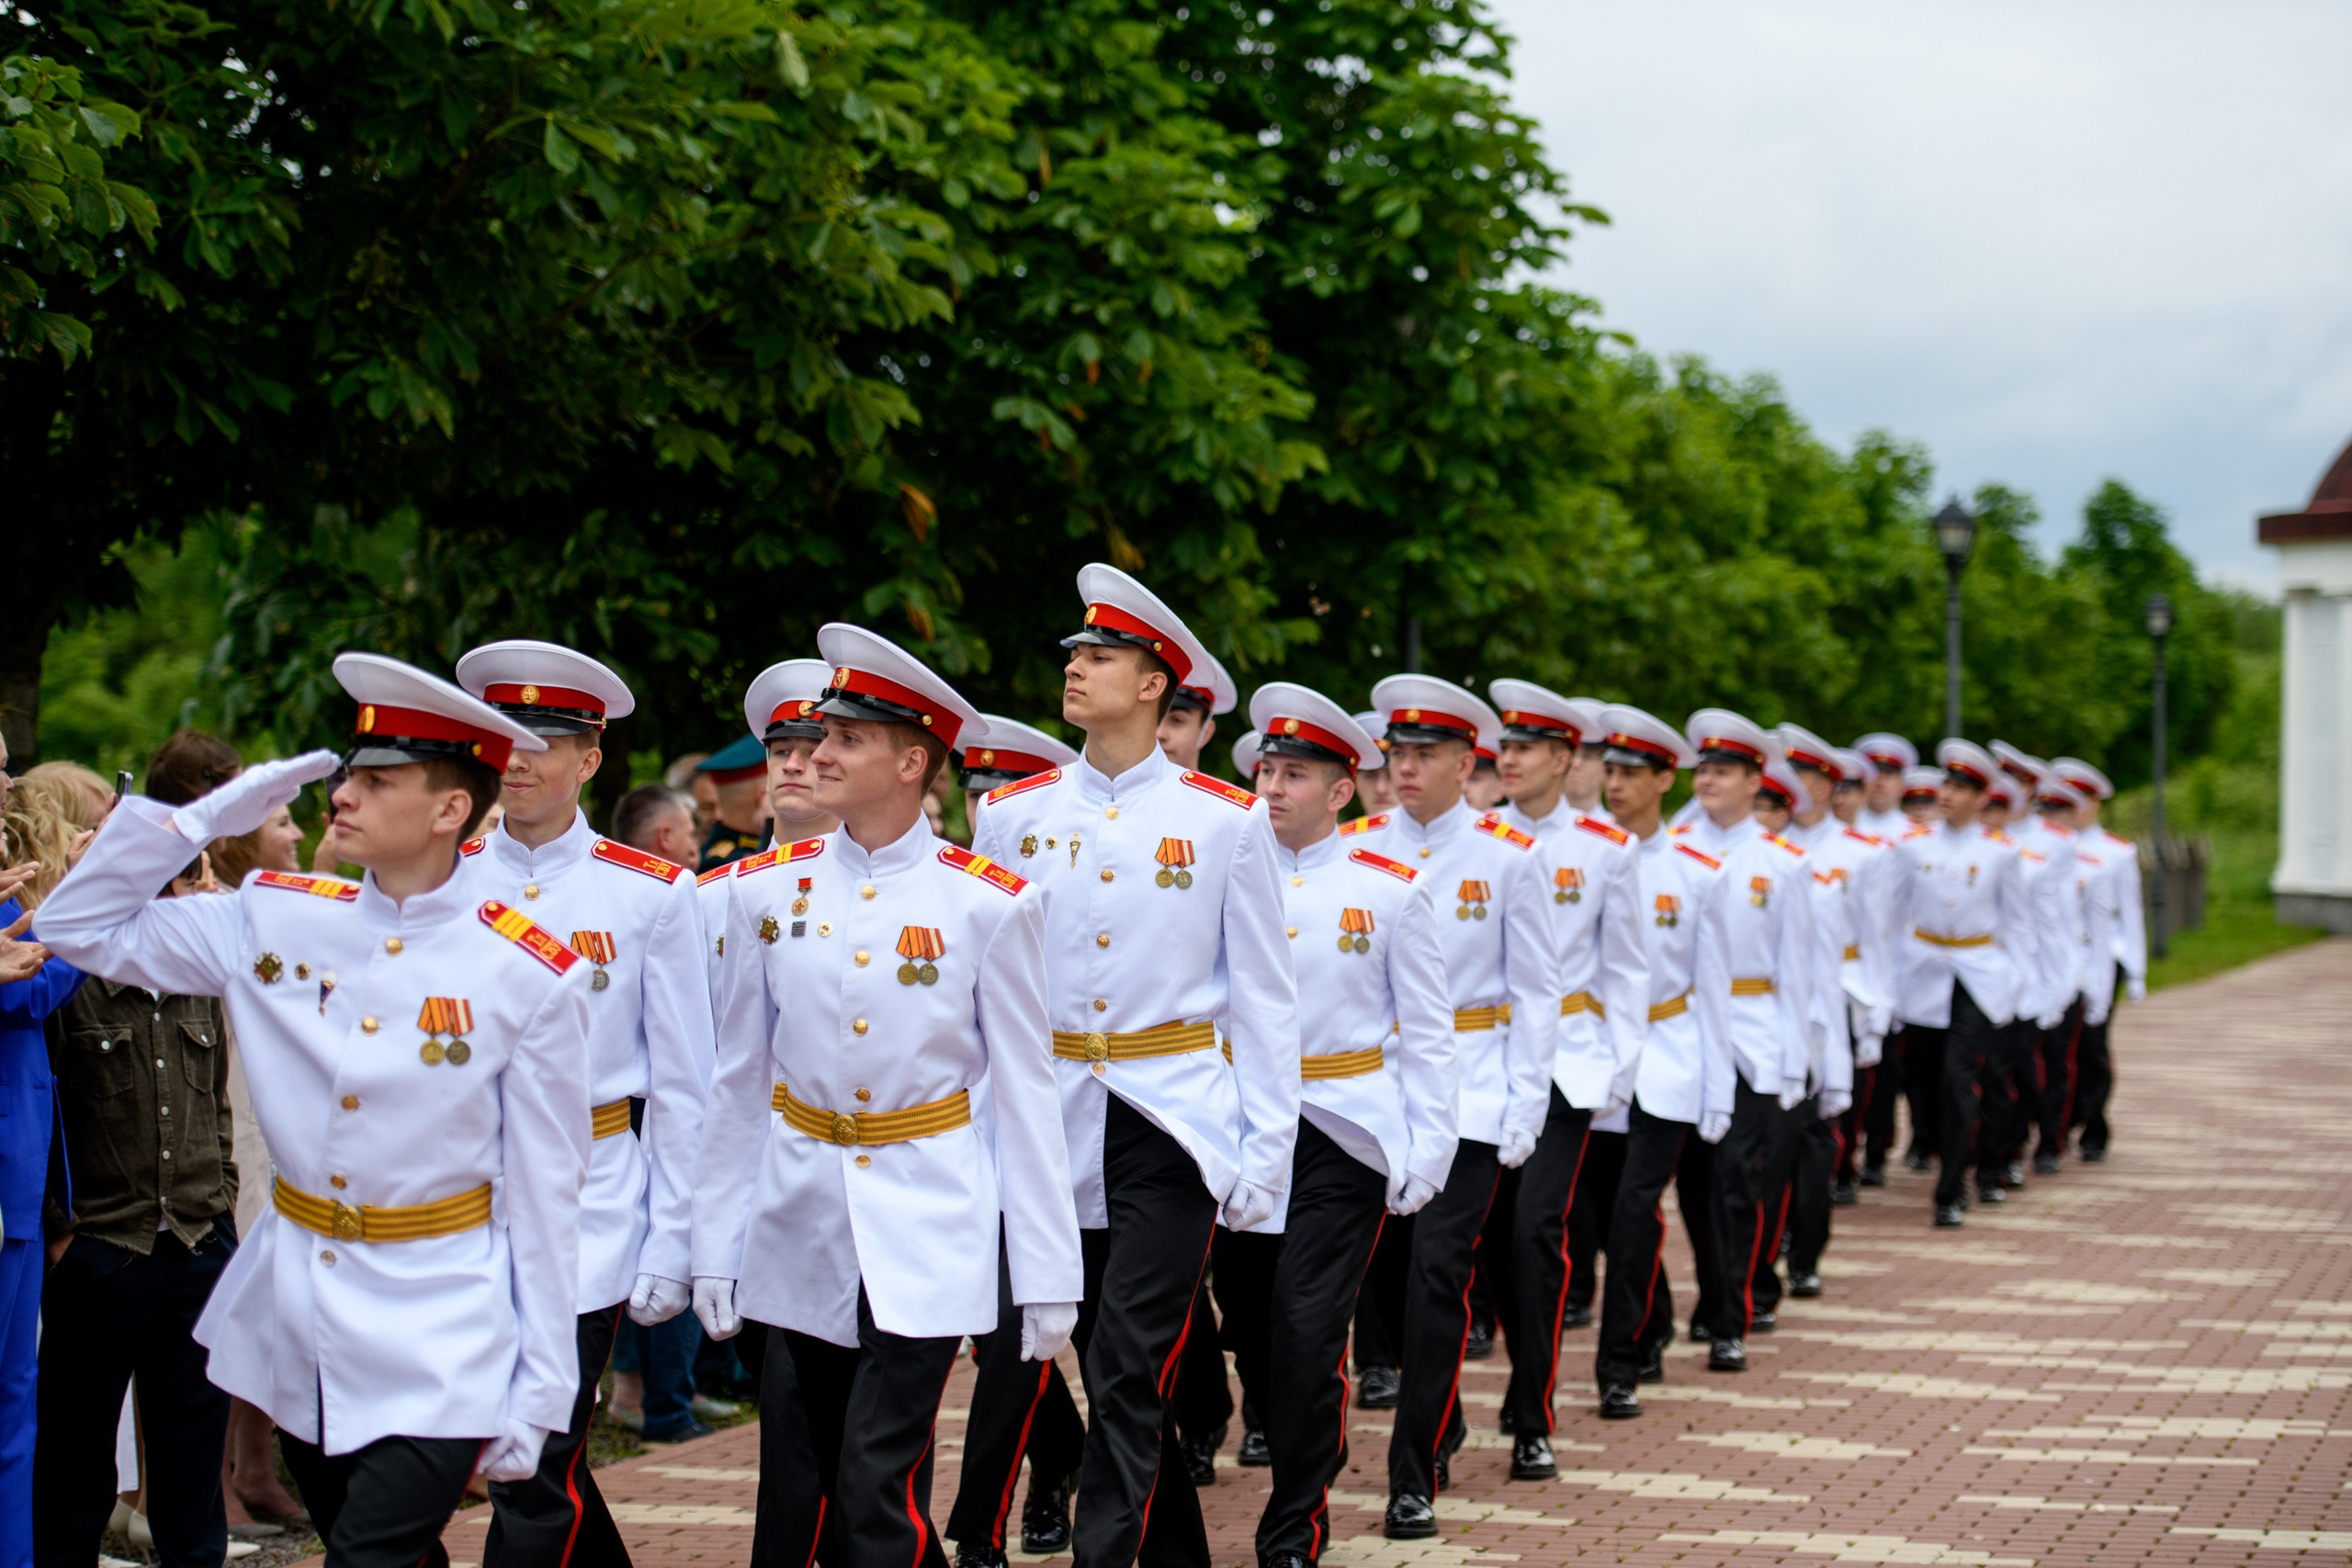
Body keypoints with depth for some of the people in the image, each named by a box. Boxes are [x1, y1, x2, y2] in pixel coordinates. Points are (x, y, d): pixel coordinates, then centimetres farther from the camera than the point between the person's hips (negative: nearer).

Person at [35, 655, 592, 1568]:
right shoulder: (276, 922, 1)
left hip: (438, 1343, -5)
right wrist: (208, 817, -3)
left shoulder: (530, 976, -9)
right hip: (292, 1316, 5)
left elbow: (543, 1193, -6)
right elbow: (79, 928, 8)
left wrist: (537, 1393, -6)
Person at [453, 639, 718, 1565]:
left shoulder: (651, 893, -1)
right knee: (535, 1460, 11)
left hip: (589, 1206, -3)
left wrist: (670, 1244, -3)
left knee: (535, 1478, -6)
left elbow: (681, 1087, 1)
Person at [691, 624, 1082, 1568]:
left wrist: (1048, 1275, -2)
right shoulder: (766, 889, 3)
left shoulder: (990, 905, -5)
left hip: (927, 1234, -3)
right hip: (798, 1231, 4)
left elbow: (1024, 1093, -2)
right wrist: (713, 1250, 8)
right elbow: (738, 1078, 8)